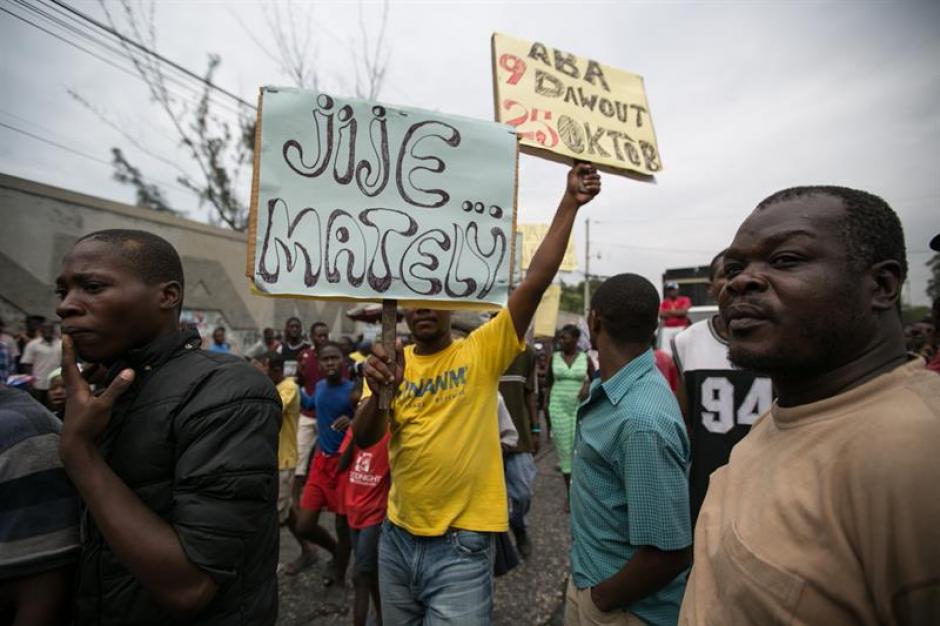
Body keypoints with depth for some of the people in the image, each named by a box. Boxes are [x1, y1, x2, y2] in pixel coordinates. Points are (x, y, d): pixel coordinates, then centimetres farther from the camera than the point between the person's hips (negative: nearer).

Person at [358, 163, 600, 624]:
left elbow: (536, 281, -17)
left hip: (461, 543, -4)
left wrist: (569, 204, -20)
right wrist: (378, 392, -28)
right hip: (398, 535, 5)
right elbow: (365, 439, -8)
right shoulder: (394, 363, 1)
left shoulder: (481, 352, -8)